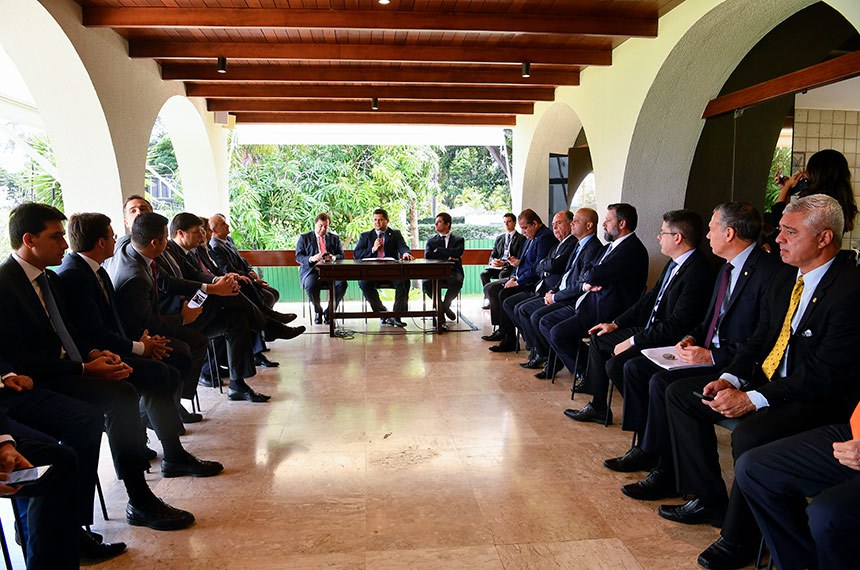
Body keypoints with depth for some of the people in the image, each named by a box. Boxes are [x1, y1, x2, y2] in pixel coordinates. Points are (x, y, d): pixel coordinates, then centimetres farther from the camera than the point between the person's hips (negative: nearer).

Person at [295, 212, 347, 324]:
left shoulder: (335, 238, 20)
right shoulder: (304, 238, 13)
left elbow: (341, 255, 13)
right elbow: (298, 257, 4)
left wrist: (334, 257, -11)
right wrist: (311, 259, -16)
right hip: (311, 270, -2)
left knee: (342, 283, -30)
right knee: (311, 285, -36)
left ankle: (329, 312, -9)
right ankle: (318, 311, -6)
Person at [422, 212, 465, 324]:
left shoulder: (458, 240, 14)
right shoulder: (431, 240, 20)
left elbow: (457, 253, -7)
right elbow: (427, 255, 1)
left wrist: (438, 250, -2)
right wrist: (447, 257, -7)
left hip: (452, 271, -1)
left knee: (457, 282, -36)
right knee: (426, 283, -32)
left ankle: (445, 304, -8)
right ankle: (440, 306, -5)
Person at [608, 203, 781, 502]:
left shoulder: (769, 271, -18)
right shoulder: (728, 268, 13)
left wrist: (713, 357, -24)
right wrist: (693, 338, 3)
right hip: (710, 353, 10)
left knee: (663, 382, -27)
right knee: (635, 367, 2)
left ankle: (664, 472, -11)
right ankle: (645, 449, 11)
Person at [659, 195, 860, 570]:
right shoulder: (786, 277, 8)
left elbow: (826, 375, -23)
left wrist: (753, 399, -25)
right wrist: (729, 379, -4)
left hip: (819, 400, -9)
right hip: (765, 381, 9)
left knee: (748, 435, -35)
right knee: (680, 393, 3)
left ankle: (738, 538, -9)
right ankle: (708, 500, 11)